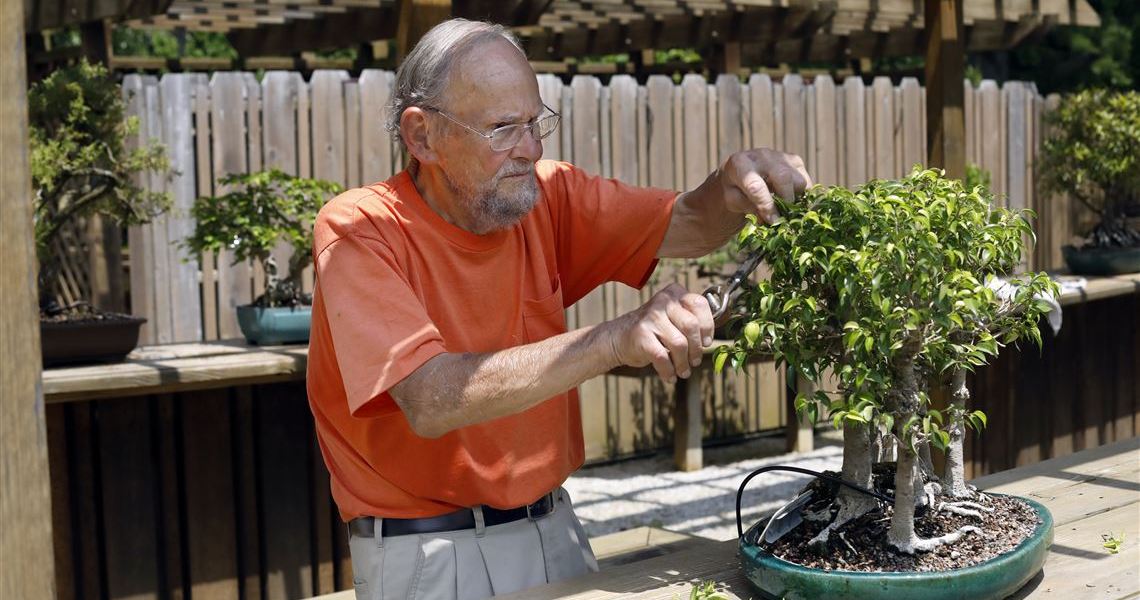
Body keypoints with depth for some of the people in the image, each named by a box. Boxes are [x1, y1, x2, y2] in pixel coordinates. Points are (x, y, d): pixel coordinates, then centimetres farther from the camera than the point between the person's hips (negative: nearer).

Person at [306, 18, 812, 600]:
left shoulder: (546, 195, -2)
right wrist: (612, 339, -37)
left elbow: (686, 226, 0)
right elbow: (431, 401, -30)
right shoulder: (359, 231, -18)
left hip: (554, 529, 5)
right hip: (428, 552, -5)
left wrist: (732, 184, -24)